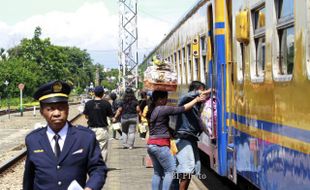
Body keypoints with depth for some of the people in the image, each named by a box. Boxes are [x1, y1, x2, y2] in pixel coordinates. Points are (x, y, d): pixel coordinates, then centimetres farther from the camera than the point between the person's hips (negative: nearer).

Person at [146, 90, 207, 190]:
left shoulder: (152, 110, 13)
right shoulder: (163, 109, -13)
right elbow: (183, 109, -10)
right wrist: (196, 100, -1)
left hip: (151, 144, 9)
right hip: (160, 145, -9)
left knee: (157, 172, 13)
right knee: (170, 170, -3)